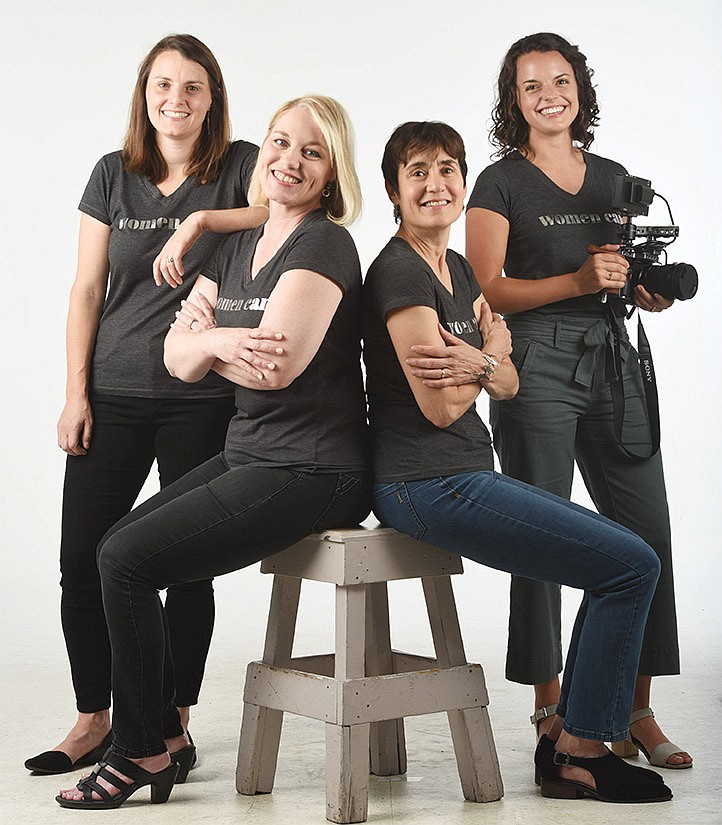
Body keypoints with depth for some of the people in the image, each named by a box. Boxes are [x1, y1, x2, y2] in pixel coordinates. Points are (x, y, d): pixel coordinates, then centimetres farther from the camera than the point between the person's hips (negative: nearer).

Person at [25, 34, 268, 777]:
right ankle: (94, 722, 19)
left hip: (203, 400, -3)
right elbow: (87, 290, 7)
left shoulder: (239, 166, 2)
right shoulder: (113, 175, 9)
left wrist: (203, 220, -23)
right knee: (81, 559, 2)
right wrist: (75, 395, 1)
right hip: (114, 395, 3)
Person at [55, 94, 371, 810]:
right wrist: (218, 341, -16)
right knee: (116, 550, 5)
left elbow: (275, 366, -24)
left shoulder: (323, 246, -12)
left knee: (128, 561, -11)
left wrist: (205, 338, -4)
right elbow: (177, 358, 6)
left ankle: (143, 751, 7)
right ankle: (163, 733, 16)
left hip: (310, 473, -9)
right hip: (248, 456, 9)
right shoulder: (237, 248, 14)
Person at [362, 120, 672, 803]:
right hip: (428, 485, -10)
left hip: (466, 478, 10)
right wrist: (492, 349, 2)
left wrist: (480, 360, -8)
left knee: (625, 556, 10)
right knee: (633, 566, -9)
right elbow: (442, 404, -15)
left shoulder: (457, 269, 17)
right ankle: (578, 753, 4)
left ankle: (565, 740, 14)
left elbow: (508, 384, 14)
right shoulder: (399, 271, -13)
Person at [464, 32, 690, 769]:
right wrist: (579, 280, -16)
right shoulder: (500, 183, 2)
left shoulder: (612, 178, 18)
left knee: (646, 534, 0)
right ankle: (550, 708, 11)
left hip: (612, 357, 5)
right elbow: (486, 292, -7)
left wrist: (646, 283, -1)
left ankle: (635, 710, 11)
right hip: (536, 364, -5)